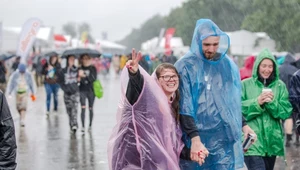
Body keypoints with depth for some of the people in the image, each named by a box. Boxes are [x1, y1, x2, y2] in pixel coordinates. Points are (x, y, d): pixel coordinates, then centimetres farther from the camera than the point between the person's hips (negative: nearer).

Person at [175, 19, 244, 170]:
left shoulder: (228, 65, 7)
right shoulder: (185, 66, -8)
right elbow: (184, 108, -14)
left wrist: (243, 126, 12)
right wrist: (195, 139, -23)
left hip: (225, 140, 4)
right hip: (196, 138, -4)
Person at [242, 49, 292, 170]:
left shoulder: (280, 86, 7)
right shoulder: (245, 85, 0)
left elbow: (286, 113, 3)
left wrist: (272, 102, -14)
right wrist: (257, 102, -17)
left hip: (272, 141, 4)